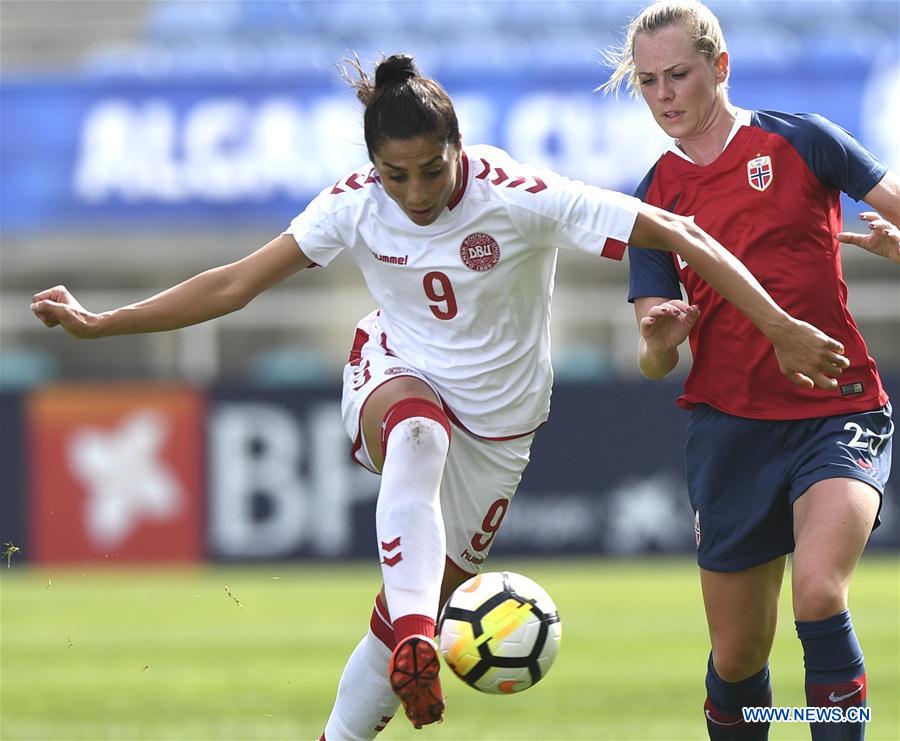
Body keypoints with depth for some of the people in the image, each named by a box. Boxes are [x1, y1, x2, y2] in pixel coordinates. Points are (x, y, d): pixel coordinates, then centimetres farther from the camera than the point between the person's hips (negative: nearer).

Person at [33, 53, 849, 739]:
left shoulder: (523, 198, -24)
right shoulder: (357, 206, -15)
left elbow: (679, 235, -24)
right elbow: (237, 283, -10)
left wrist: (780, 327, -28)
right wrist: (100, 322, -15)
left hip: (496, 423, 0)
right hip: (394, 378, 0)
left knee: (409, 608, 0)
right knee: (415, 432, -37)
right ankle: (414, 645, -54)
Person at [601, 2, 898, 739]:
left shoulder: (799, 141, -2)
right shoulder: (656, 199, 7)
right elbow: (655, 361, 6)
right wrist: (661, 340, -18)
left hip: (839, 410, -3)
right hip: (730, 425, 3)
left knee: (818, 594, -28)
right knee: (737, 657, 5)